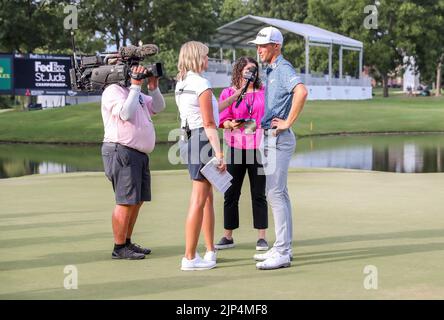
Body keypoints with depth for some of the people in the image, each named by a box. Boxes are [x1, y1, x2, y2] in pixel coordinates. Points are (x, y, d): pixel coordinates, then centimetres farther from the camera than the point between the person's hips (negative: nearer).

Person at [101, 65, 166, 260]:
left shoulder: (137, 94, 19)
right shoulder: (113, 91, -8)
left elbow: (158, 107, 21)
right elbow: (126, 113, -22)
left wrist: (153, 88, 5)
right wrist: (135, 86, -16)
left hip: (139, 154, 10)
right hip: (122, 151, -10)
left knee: (138, 200, 12)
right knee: (126, 201, -10)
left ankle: (127, 243, 20)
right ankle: (119, 248, -6)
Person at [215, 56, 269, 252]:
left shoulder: (264, 92, 9)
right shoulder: (228, 93, 5)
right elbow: (223, 119, 0)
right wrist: (231, 124, -19)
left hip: (259, 147, 0)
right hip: (236, 146, 0)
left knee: (259, 193, 2)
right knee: (231, 193, 2)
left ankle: (261, 237, 8)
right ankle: (228, 237, 12)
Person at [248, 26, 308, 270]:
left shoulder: (283, 68, -14)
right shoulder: (271, 71, 17)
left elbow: (301, 92, -32)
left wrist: (288, 122, -25)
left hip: (278, 139, -11)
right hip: (269, 138, 11)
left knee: (275, 193, -11)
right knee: (278, 193, 13)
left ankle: (282, 253, -9)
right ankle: (283, 247, 20)